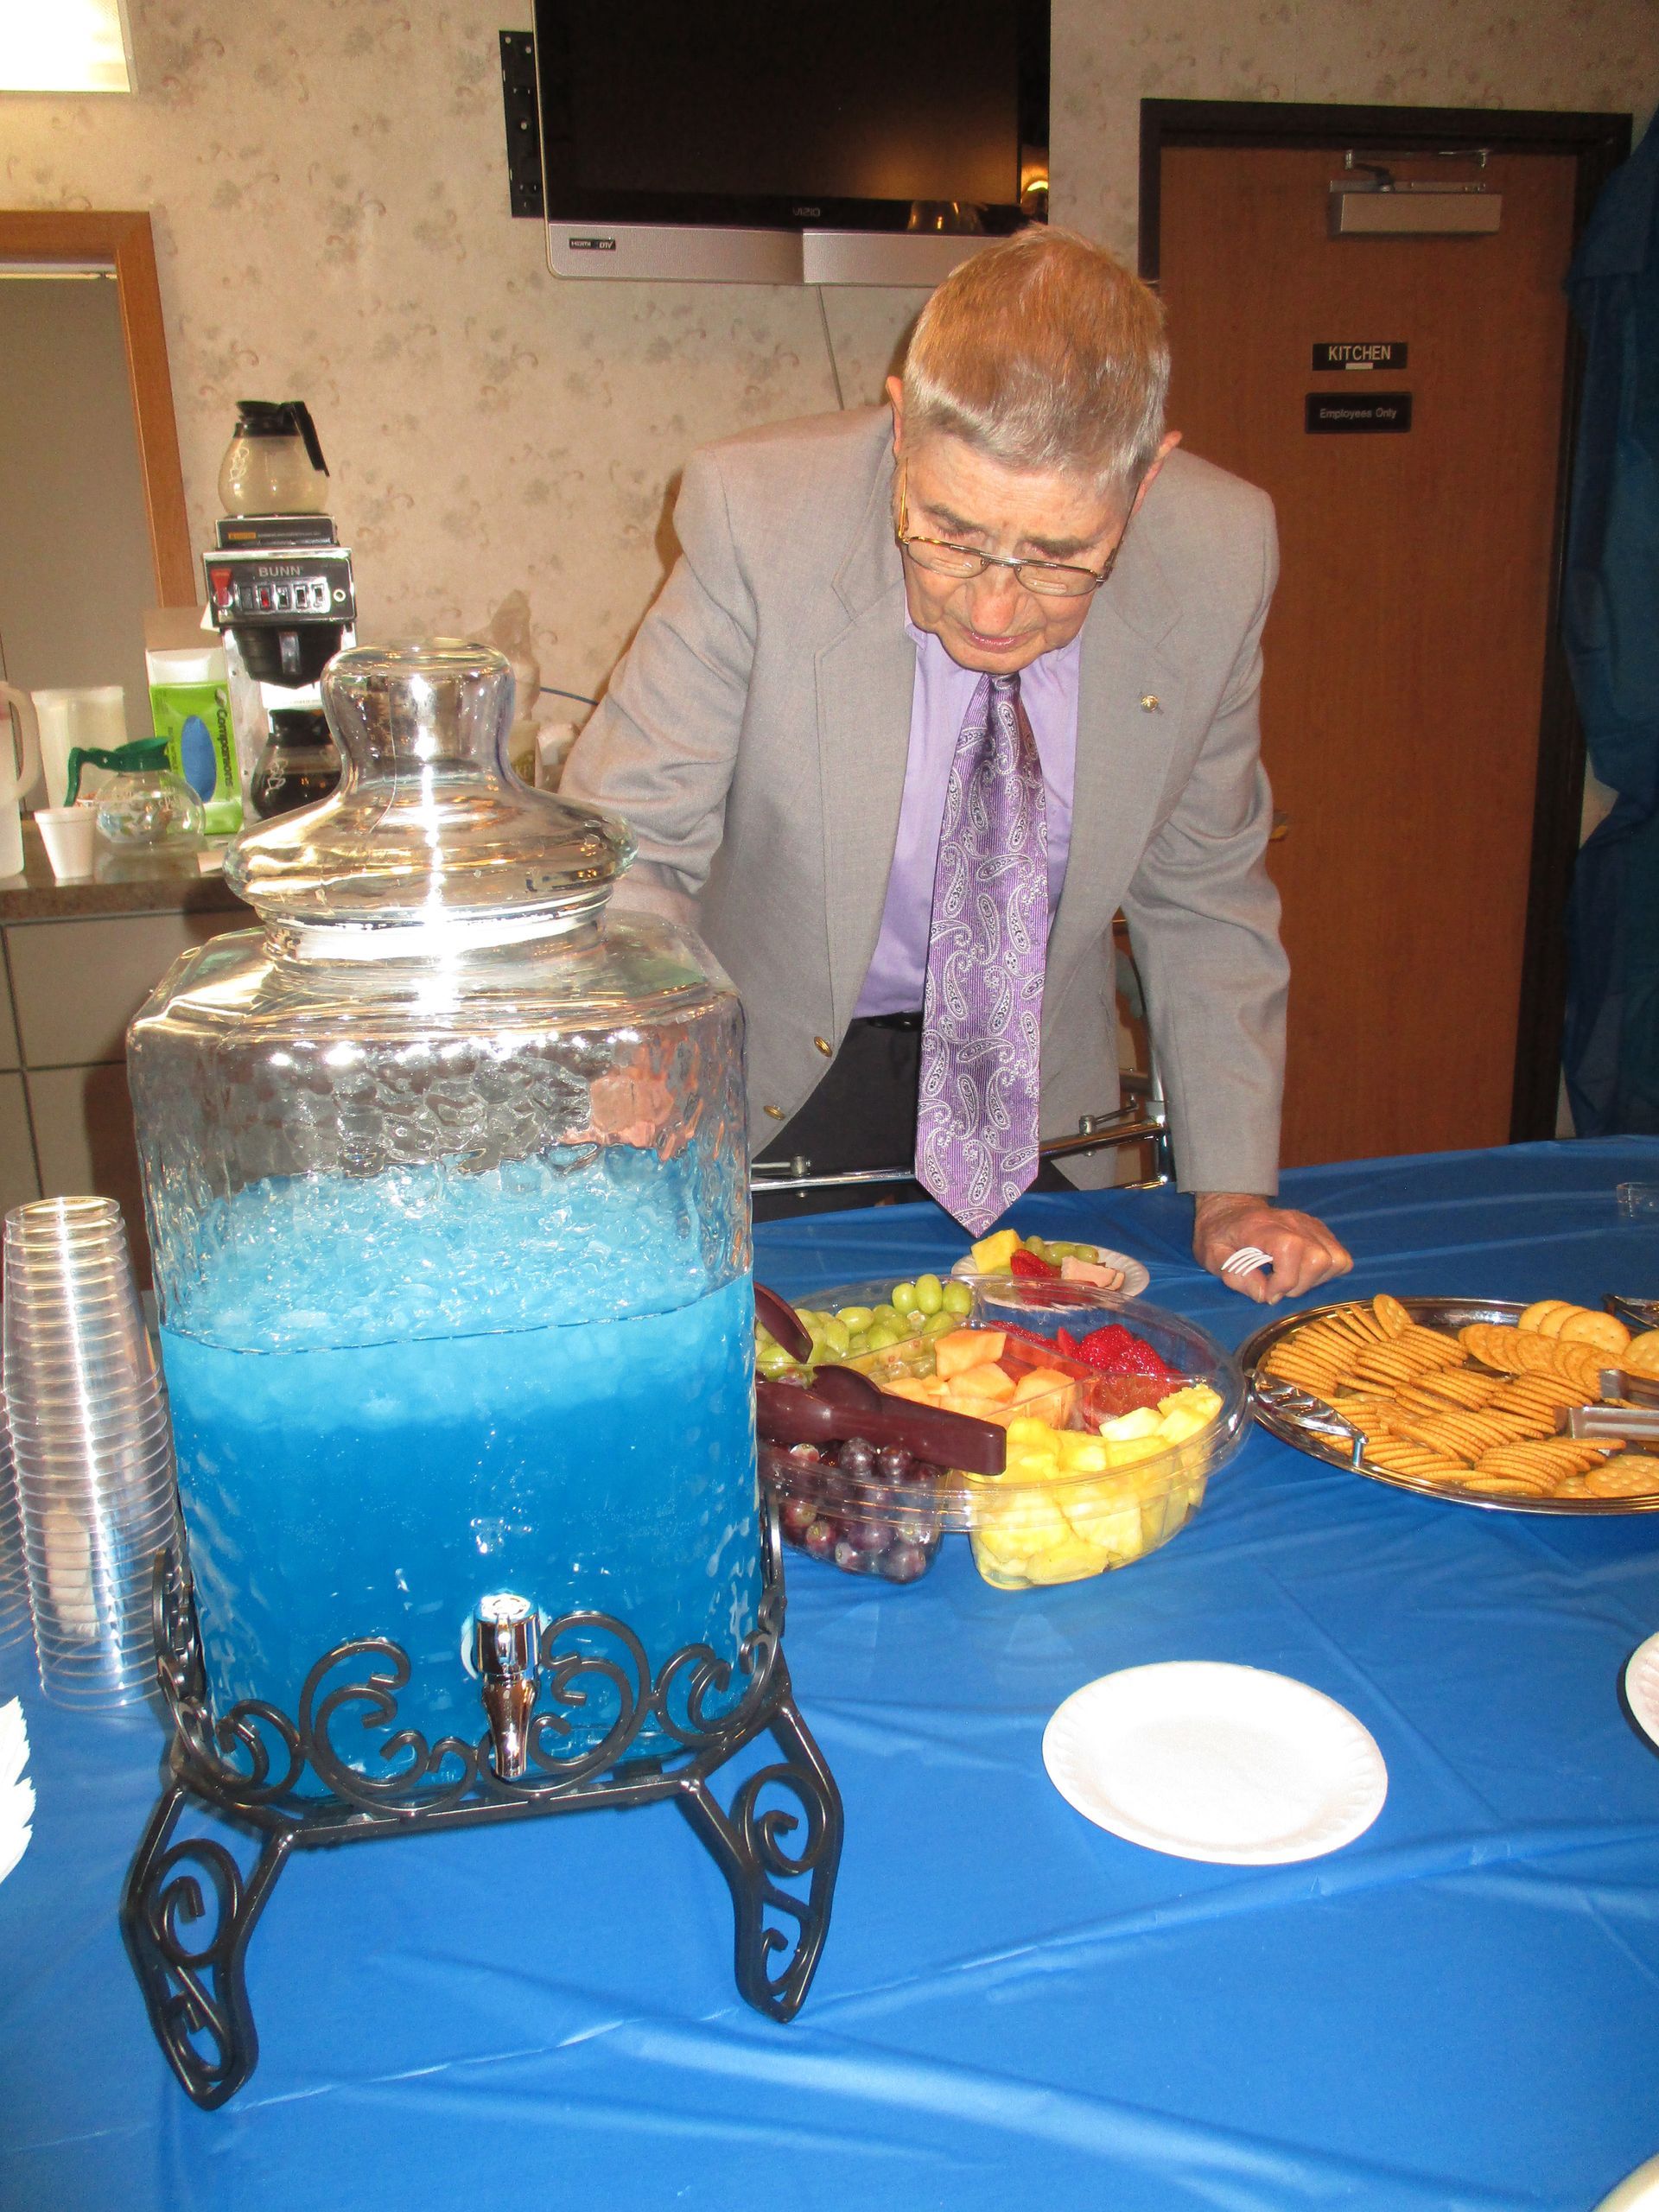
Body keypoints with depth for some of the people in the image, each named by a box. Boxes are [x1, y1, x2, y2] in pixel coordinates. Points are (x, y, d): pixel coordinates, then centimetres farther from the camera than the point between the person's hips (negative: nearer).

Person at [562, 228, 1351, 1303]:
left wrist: (1233, 1185, -6)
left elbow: (1202, 897, -4)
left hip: (1034, 1093, 2)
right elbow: (626, 849, -19)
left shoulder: (1222, 558, -18)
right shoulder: (761, 514, -26)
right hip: (773, 1090, -2)